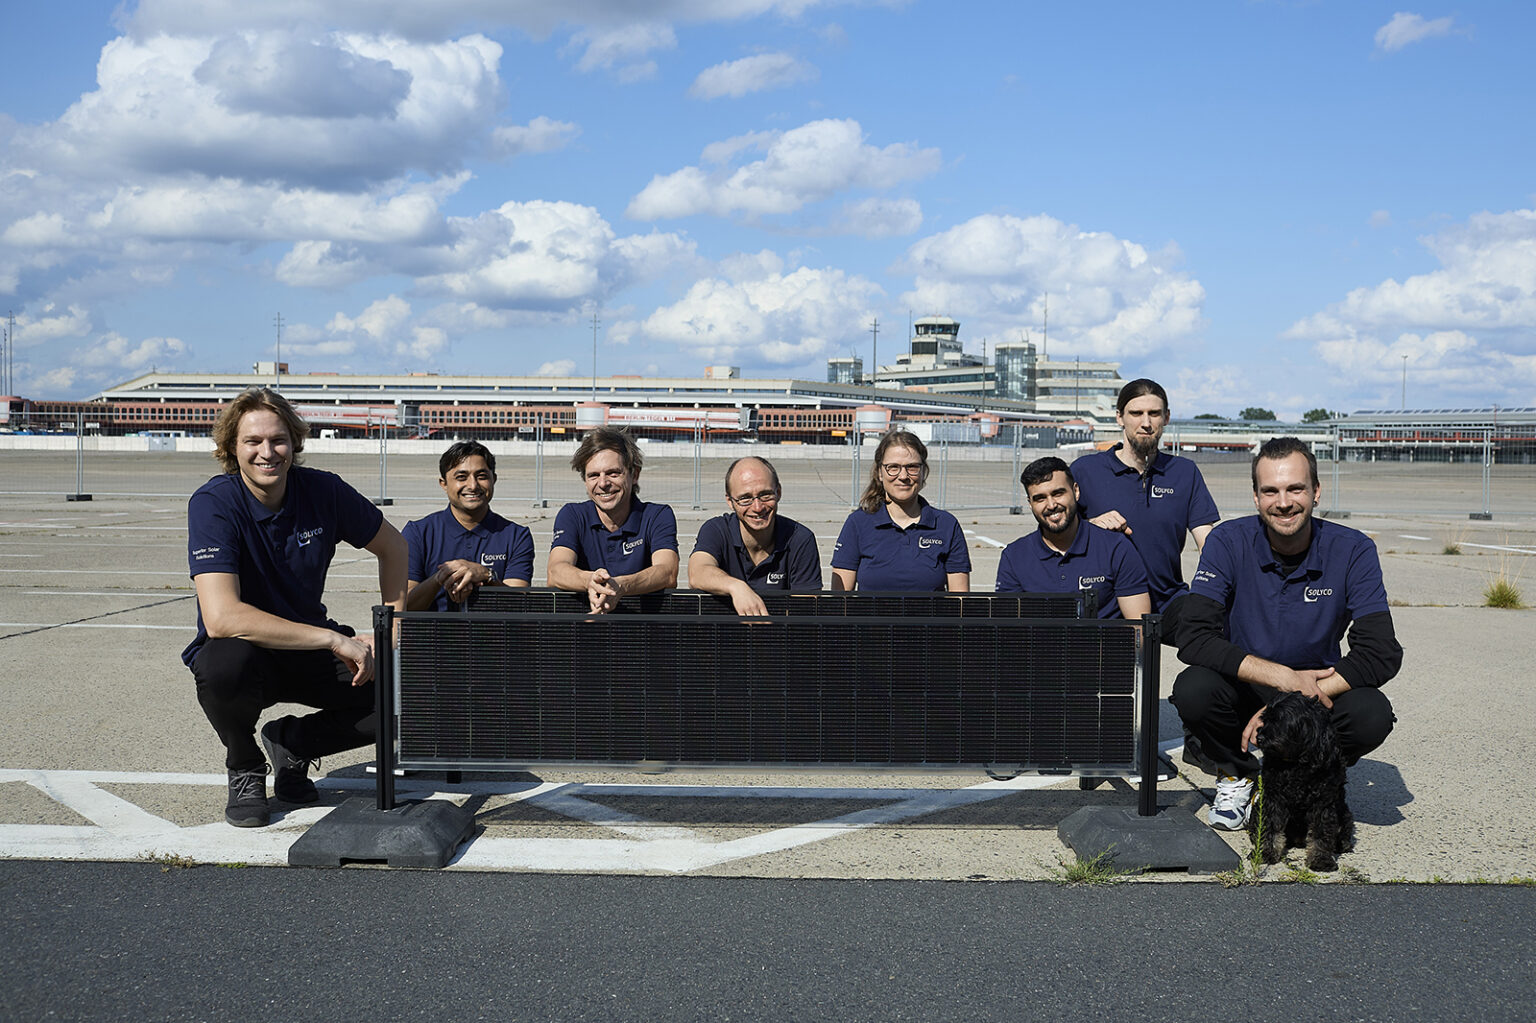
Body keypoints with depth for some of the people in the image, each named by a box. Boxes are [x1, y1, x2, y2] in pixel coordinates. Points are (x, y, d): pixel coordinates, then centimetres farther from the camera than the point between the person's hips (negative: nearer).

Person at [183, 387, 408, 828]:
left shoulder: (323, 490, -10)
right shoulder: (213, 503, -22)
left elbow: (391, 545, 9)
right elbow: (222, 618, -34)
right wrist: (335, 640, -35)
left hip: (311, 650, 4)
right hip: (245, 650, -3)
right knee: (225, 663, -38)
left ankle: (293, 742, 9)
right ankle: (244, 766, -4)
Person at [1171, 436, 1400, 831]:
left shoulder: (1353, 550, -12)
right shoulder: (1228, 542, -14)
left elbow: (1381, 654, -19)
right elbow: (1194, 639, -23)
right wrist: (1284, 677, -32)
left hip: (1318, 692, 1)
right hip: (1244, 690, 0)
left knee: (1372, 714, -30)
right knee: (1192, 689, -32)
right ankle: (1237, 776, 1)